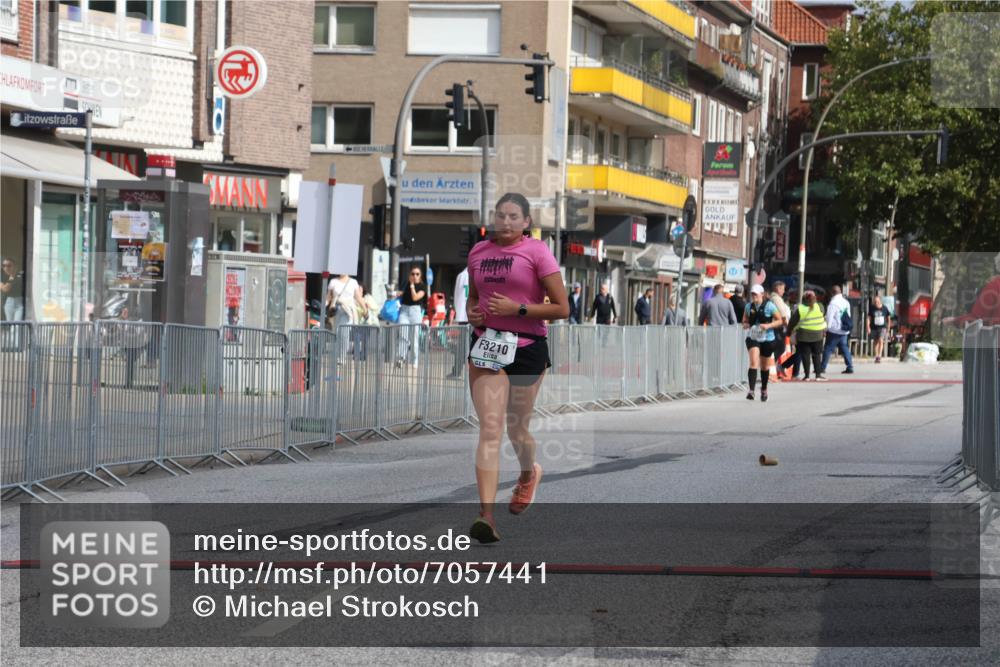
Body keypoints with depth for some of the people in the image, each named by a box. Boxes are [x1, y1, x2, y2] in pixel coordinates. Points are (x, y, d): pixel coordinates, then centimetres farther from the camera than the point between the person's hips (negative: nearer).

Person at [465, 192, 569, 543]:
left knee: (516, 429, 11)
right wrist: (472, 312, 3)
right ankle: (487, 514, -19)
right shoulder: (478, 252, 8)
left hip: (527, 347, -2)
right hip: (486, 346, 2)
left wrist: (518, 309, -16)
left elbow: (562, 308, -6)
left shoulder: (536, 251, -5)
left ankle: (528, 473, 48)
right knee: (490, 428, -11)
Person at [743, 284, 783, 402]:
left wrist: (768, 325, -20)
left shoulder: (769, 306, -7)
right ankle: (751, 390, -27)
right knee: (753, 362, -20)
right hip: (752, 338, 1)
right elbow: (745, 320, 16)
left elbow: (779, 321, -3)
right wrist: (746, 325, -8)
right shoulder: (748, 306, 2)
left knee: (765, 366, 14)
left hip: (767, 339, -1)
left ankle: (764, 389, 35)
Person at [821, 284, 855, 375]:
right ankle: (850, 367, 3)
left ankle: (822, 368, -1)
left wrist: (827, 328, -7)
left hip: (834, 331, -6)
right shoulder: (846, 303, 9)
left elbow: (829, 317, -14)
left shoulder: (833, 303, -13)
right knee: (845, 349, 9)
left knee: (828, 349, -1)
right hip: (844, 331, 6)